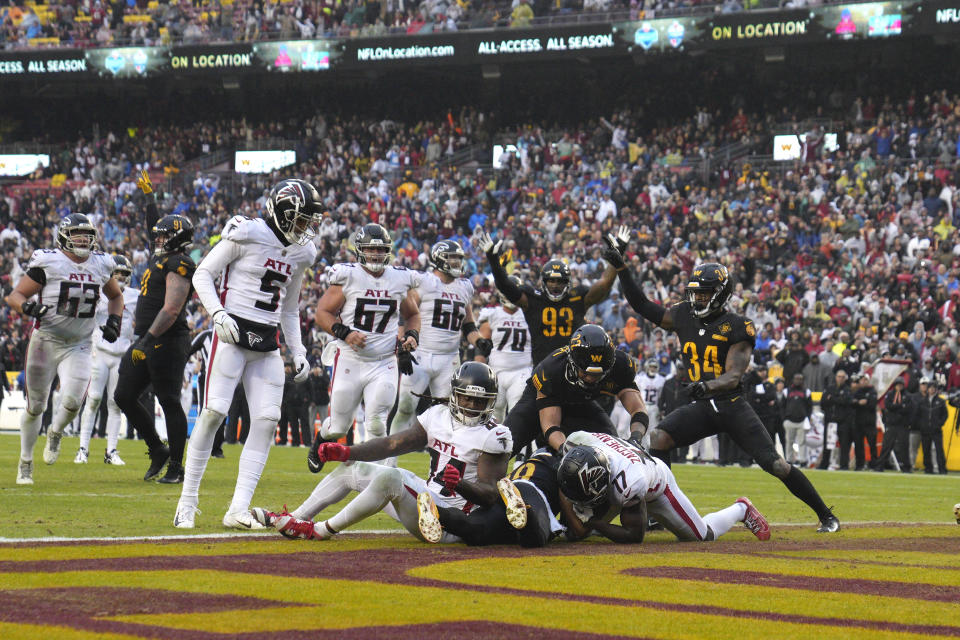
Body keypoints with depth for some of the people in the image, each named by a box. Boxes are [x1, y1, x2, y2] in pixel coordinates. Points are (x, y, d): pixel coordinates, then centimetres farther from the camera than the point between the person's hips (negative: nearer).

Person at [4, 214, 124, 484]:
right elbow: (15, 295, -6)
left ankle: (55, 434, 18)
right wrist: (27, 306, -28)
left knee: (72, 401, -17)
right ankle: (25, 463, 24)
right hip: (45, 342, -2)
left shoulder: (101, 265, 4)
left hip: (79, 347, 2)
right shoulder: (47, 262, -10)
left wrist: (114, 320, 5)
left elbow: (116, 296, 23)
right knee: (35, 406, 5)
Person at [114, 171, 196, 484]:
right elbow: (154, 227, 36)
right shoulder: (161, 258, 15)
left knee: (169, 402, -5)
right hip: (147, 340, 10)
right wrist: (149, 195, 44)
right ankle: (157, 452, 21)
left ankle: (176, 467, 2)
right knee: (124, 396, 9)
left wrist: (148, 339, -25)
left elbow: (171, 310, -22)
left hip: (167, 341, -10)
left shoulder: (179, 265, -14)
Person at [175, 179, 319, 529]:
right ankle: (187, 502, -2)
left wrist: (298, 352, 15)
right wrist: (218, 314, -19)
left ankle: (238, 509, -3)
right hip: (233, 333, -6)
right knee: (214, 412, -11)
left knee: (267, 420, -5)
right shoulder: (246, 233, -7)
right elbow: (203, 274, -4)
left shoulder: (300, 251, 13)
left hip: (268, 344, 6)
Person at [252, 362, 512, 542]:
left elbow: (490, 494, -15)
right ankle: (295, 518, 10)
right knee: (352, 468, 13)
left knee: (389, 476, -32)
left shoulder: (492, 436, -12)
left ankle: (322, 530, -22)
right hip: (427, 496, 9)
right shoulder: (439, 417, 10)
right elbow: (394, 444, 9)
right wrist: (346, 451, 0)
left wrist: (460, 485, -35)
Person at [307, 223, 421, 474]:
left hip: (384, 363, 2)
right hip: (350, 360, -2)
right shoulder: (348, 277, -6)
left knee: (376, 424, -11)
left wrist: (412, 336, 2)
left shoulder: (400, 280, 5)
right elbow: (322, 312, -4)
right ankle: (319, 443, 41)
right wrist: (344, 333, -19)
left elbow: (413, 314, 22)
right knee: (339, 427, 7)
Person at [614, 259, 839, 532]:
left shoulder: (736, 327, -7)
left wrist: (707, 386, -36)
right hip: (700, 407, 4)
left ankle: (826, 515, 6)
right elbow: (642, 306, 15)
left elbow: (734, 376, -16)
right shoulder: (684, 317, 9)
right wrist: (621, 268, 7)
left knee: (776, 464, -10)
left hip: (732, 405, -4)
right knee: (658, 437, -22)